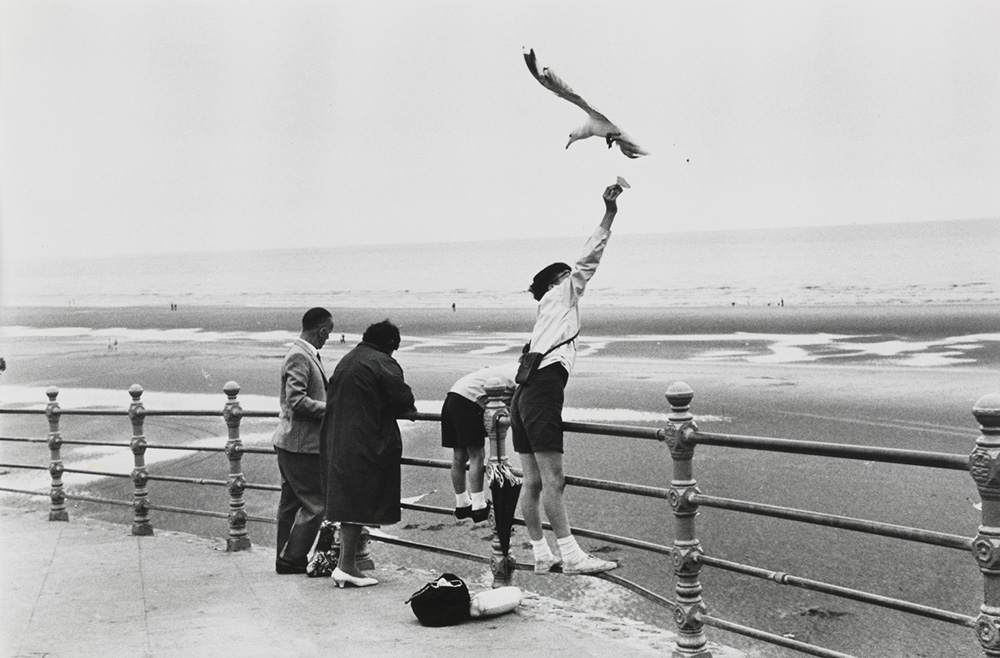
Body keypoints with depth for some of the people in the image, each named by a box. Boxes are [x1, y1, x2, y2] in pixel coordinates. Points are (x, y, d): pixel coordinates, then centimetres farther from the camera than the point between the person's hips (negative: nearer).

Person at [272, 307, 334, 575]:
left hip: (290, 442, 10)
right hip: (301, 444, -10)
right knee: (315, 503, -5)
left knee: (291, 502, 15)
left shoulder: (306, 354, 14)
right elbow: (297, 401, -24)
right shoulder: (299, 357, -18)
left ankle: (287, 559, 23)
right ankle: (292, 559, 2)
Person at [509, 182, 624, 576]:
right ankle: (571, 556, -13)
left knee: (533, 482, 6)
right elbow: (588, 260, 4)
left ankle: (542, 555, 8)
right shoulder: (559, 297, 8)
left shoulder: (551, 312, 31)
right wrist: (609, 215, 3)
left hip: (525, 393, 9)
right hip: (542, 392, -9)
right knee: (552, 480, -12)